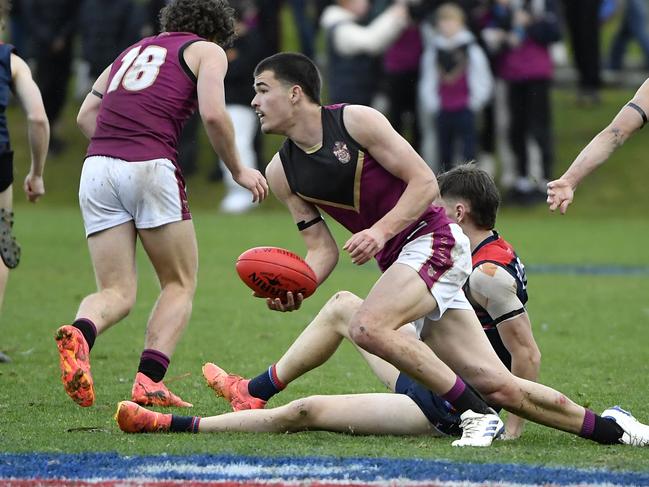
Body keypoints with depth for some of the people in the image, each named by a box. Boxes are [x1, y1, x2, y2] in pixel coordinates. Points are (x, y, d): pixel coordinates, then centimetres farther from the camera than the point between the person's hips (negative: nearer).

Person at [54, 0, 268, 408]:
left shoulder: (134, 51, 29)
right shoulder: (208, 51, 12)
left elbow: (86, 115, 20)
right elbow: (213, 114, -4)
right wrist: (238, 170, 7)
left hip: (96, 166, 5)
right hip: (151, 167, -5)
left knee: (117, 292, 6)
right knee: (180, 285, 12)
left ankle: (80, 333, -28)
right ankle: (148, 381, -6)